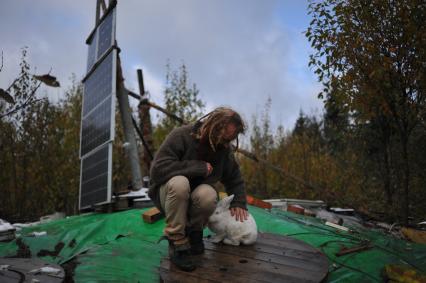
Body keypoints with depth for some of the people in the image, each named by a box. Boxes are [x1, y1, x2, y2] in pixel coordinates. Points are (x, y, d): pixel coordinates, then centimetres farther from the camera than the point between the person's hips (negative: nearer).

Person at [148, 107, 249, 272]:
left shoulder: (224, 149, -3)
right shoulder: (181, 136, -19)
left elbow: (235, 179, 12)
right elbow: (158, 169, -29)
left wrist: (239, 203, -3)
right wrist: (198, 167, -28)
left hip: (196, 197, 3)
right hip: (169, 192, -3)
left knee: (209, 194, -34)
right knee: (180, 182, -38)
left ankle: (194, 231, -2)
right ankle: (177, 243, -21)